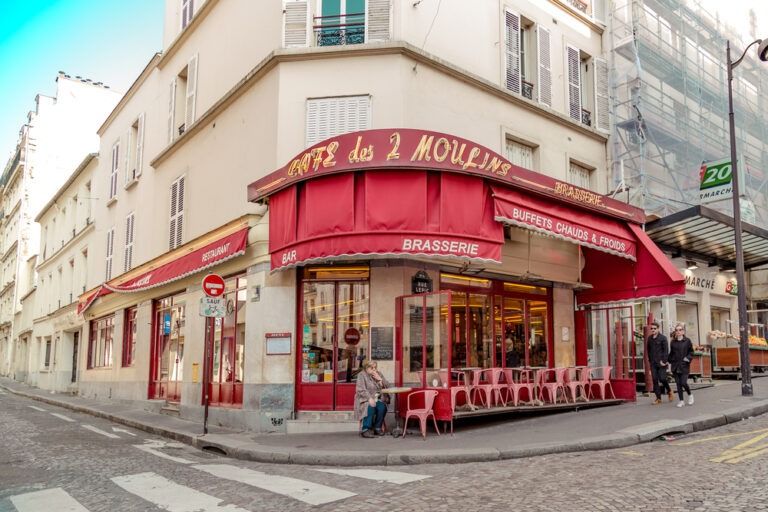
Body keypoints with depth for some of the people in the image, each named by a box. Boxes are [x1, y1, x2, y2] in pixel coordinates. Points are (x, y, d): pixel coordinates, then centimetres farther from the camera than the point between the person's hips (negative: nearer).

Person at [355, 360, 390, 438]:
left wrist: (380, 379, -8)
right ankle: (365, 429, -30)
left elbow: (387, 386, 9)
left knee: (382, 406, -27)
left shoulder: (378, 374, 14)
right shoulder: (362, 375, -1)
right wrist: (369, 398, -27)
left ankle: (377, 428, -14)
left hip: (377, 399, 4)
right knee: (371, 407, -34)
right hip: (365, 399, -4)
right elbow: (361, 390, -13)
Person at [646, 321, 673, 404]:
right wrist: (650, 360, 10)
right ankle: (658, 398, 7)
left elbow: (666, 350, -9)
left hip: (661, 362, -5)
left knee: (662, 379, -7)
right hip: (653, 363, 5)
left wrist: (663, 361, -15)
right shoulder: (649, 338, 9)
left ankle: (669, 391, 23)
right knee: (655, 380, 1)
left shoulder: (663, 338, -5)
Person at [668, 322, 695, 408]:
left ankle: (690, 395, 20)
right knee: (678, 384, 4)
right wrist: (670, 361, 6)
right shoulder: (673, 342, 6)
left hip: (684, 366, -3)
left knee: (683, 383, -9)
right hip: (675, 366, 3)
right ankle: (681, 401, 12)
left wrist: (688, 358, -11)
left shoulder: (687, 341, -1)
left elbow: (691, 352, 4)